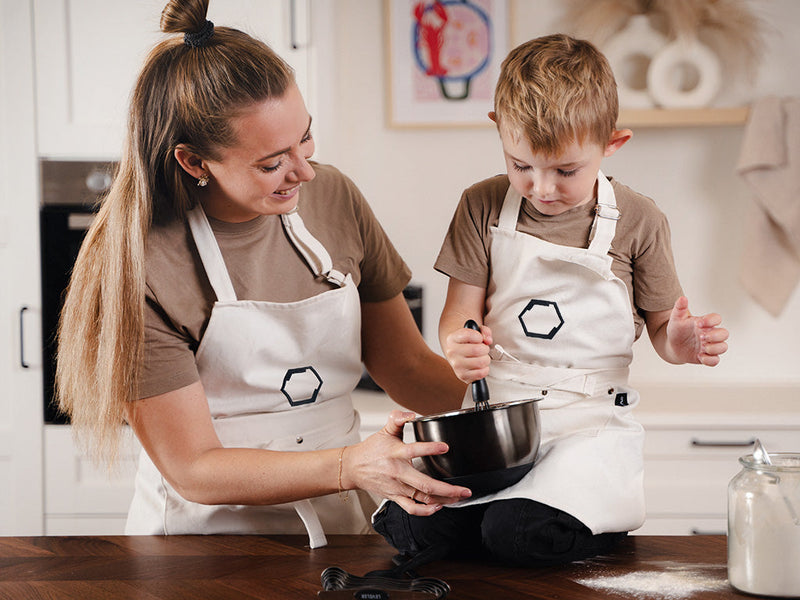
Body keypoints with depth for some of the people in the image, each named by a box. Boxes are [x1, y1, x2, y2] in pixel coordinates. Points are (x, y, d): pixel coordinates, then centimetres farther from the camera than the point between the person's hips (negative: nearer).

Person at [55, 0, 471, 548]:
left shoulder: (333, 199, 3)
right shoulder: (139, 268, -15)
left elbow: (408, 368, 11)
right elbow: (193, 471, -14)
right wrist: (354, 465, -25)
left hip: (341, 525, 5)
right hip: (209, 532, -5)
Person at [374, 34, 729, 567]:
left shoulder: (638, 221, 0)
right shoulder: (483, 208, 3)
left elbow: (662, 324, 8)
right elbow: (460, 313, 3)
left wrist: (681, 343, -16)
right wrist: (459, 347, -21)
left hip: (591, 418, -3)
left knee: (520, 536, -29)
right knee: (415, 526, -22)